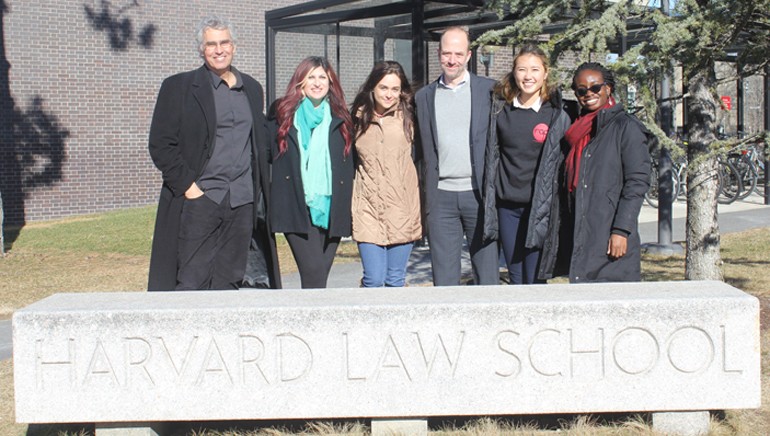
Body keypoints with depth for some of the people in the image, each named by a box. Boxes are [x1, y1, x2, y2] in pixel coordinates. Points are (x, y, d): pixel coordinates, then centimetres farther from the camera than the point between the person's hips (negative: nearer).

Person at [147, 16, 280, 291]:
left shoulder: (252, 89, 16)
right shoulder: (178, 87, 1)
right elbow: (160, 145, -3)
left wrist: (259, 194, 12)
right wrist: (187, 186, -10)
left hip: (243, 203, 4)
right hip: (199, 200, -4)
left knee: (229, 282, 7)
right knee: (191, 283, -6)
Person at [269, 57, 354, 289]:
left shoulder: (340, 118, 15)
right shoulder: (283, 114, 8)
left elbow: (351, 164, 16)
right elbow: (269, 159, 7)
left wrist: (345, 205, 8)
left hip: (331, 208, 3)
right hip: (297, 208, -3)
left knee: (320, 276, 4)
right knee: (313, 273, -14)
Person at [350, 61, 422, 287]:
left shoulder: (407, 117, 3)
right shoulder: (359, 119, 6)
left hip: (402, 209, 0)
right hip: (368, 209, 0)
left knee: (396, 280, 6)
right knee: (374, 279, -6)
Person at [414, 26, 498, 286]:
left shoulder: (489, 89, 4)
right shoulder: (424, 97, 11)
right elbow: (426, 152, 13)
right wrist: (427, 201, 6)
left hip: (479, 195, -2)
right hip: (442, 197, 2)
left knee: (487, 279, 2)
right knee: (443, 281, 4)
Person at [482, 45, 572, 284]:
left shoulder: (557, 114, -2)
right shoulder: (500, 112, 6)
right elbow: (492, 157, 12)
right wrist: (489, 208, 9)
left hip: (540, 208, -3)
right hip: (507, 208, 3)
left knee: (534, 280, -4)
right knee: (515, 280, 10)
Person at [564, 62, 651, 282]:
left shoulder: (626, 126, -3)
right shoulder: (579, 131, 18)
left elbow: (638, 182, -9)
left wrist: (621, 230, -16)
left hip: (612, 240, -6)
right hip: (582, 237, 6)